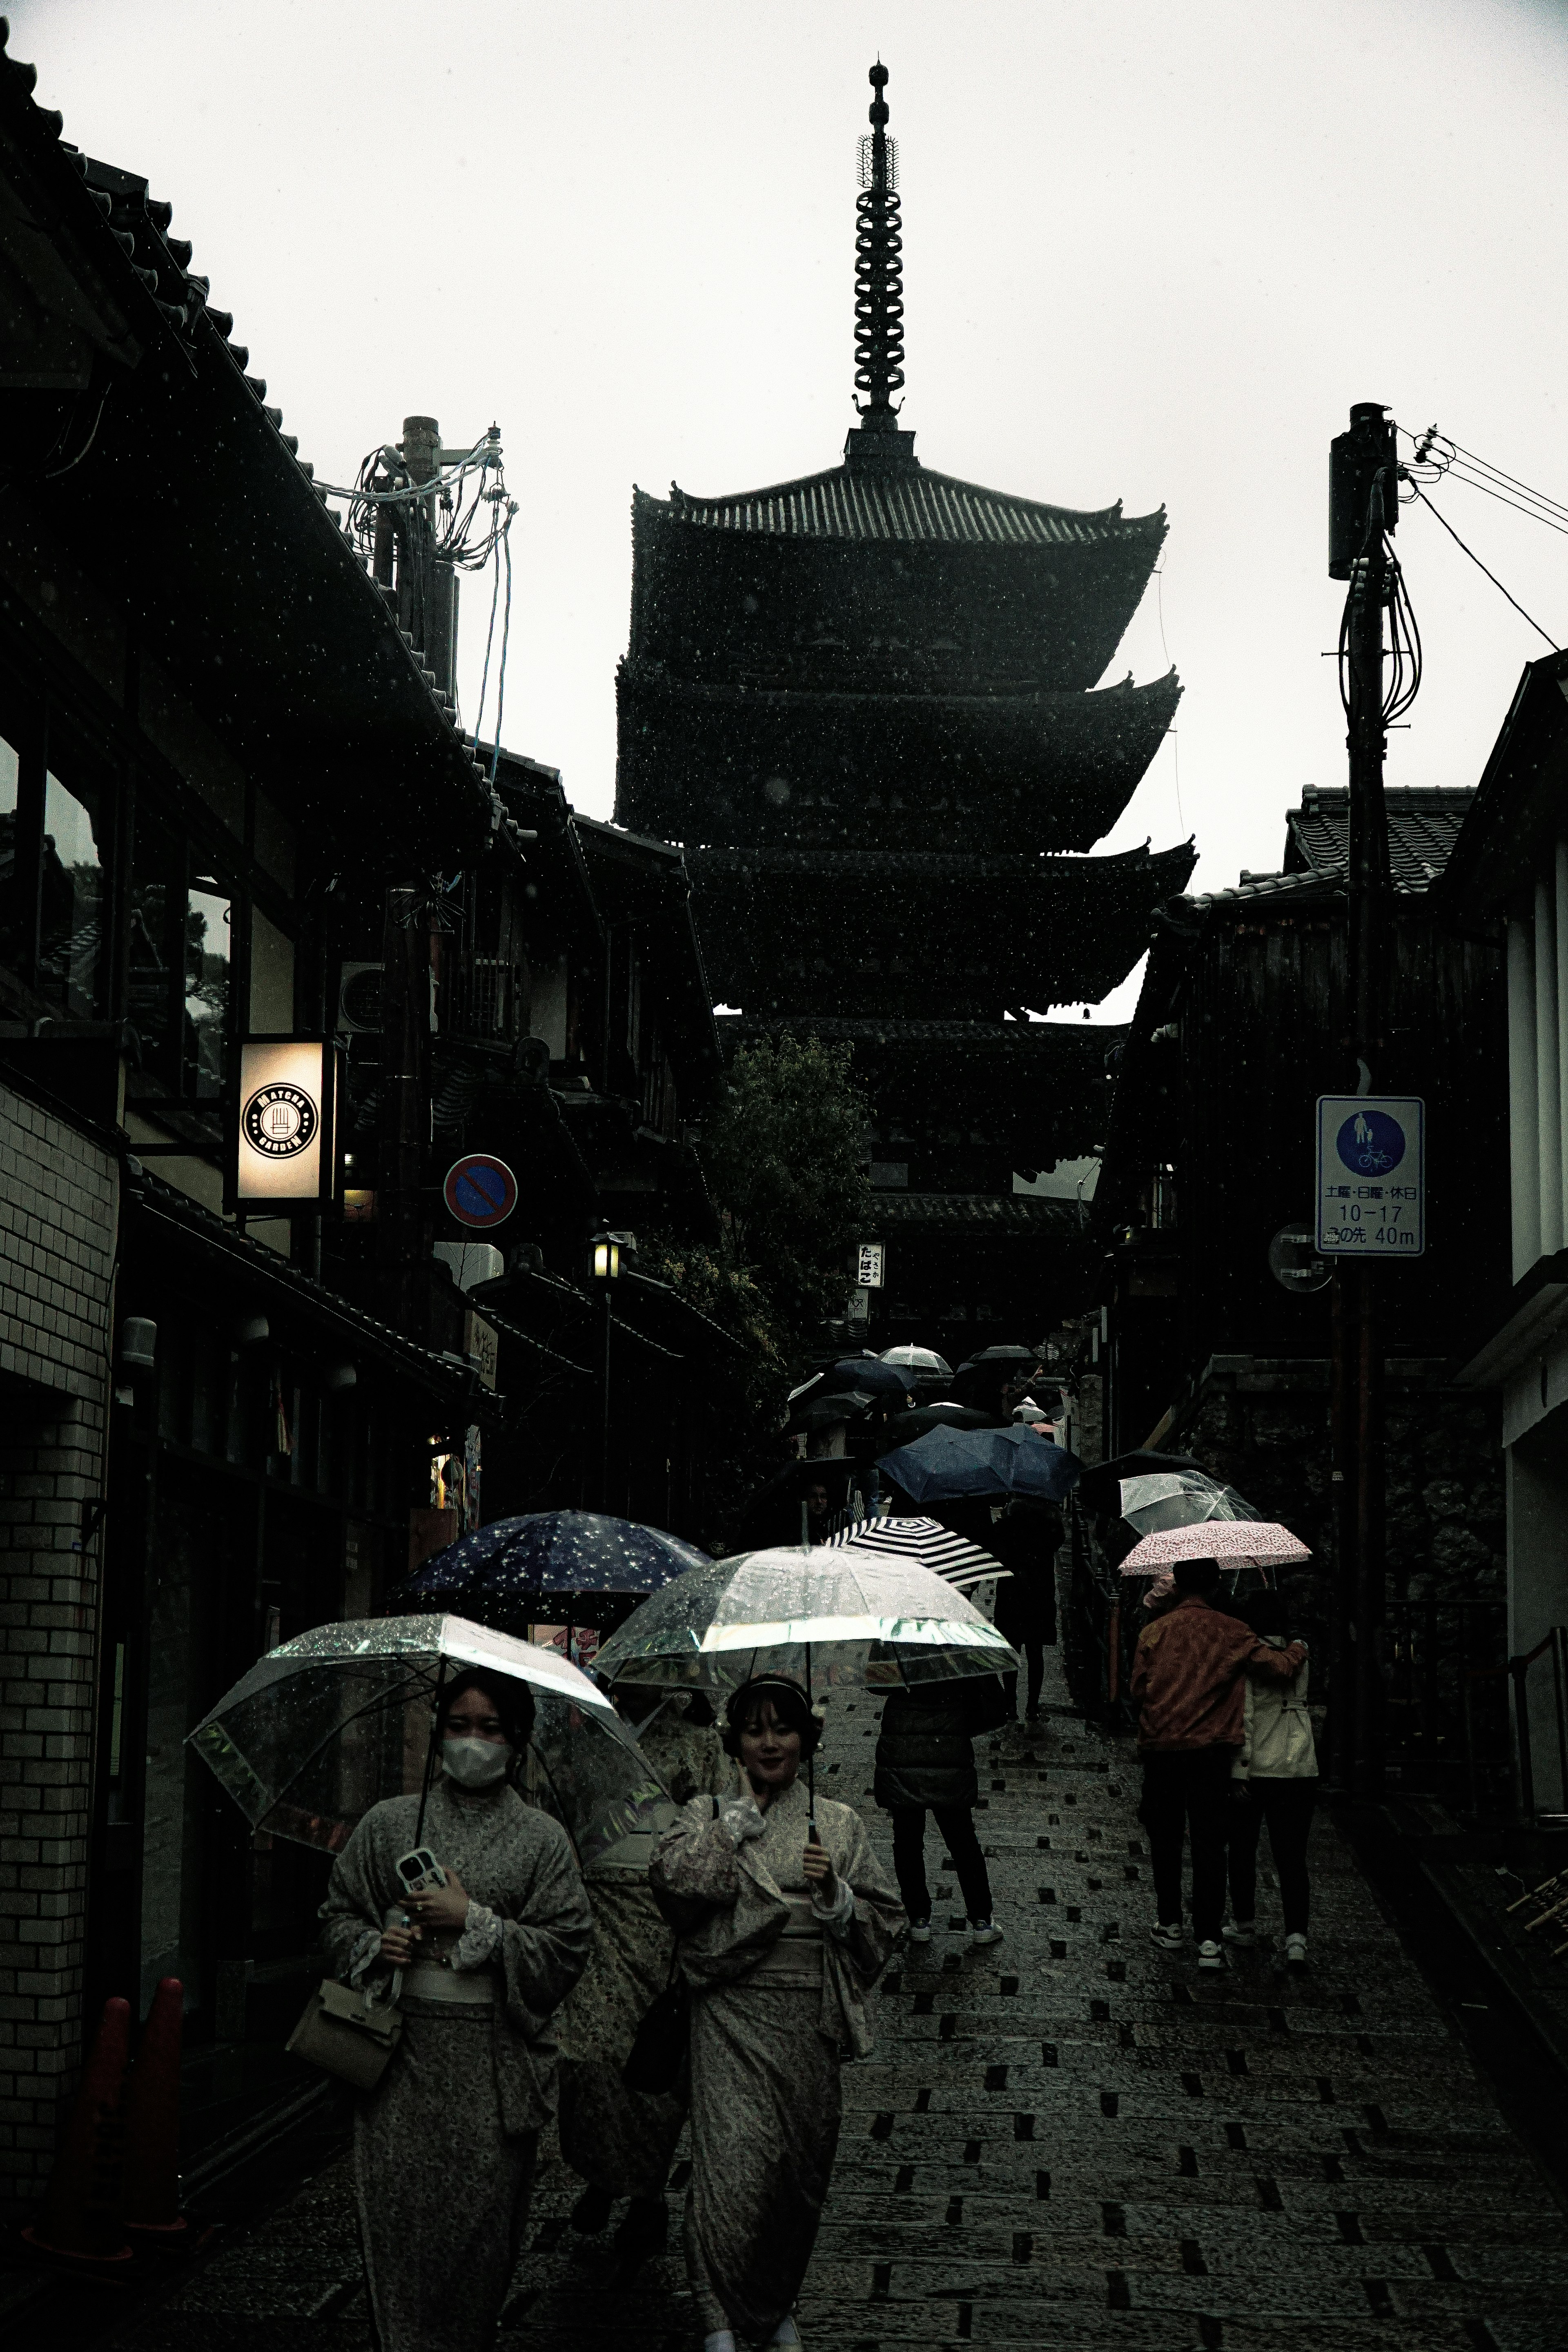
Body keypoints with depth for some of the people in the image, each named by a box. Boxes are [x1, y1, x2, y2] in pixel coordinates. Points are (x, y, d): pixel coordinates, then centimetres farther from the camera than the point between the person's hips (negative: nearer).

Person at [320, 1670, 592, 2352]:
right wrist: (375, 1946, -6)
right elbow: (339, 1912, 15)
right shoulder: (389, 1823, 9)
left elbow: (566, 1950, -2)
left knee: (481, 2215, 0)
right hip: (402, 2048, 1)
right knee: (396, 2211, -2)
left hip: (491, 2064, -1)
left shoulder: (542, 1839, 4)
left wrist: (474, 1921, -10)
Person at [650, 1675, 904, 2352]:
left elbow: (884, 1925, 6)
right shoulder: (709, 1815, 7)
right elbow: (673, 1874, -14)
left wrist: (834, 1893, -12)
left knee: (801, 2166, 8)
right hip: (733, 2014, -2)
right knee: (736, 2160, -14)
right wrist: (745, 1813, -8)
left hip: (811, 2016, 2)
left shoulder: (838, 1825, 10)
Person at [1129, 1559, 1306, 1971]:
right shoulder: (1233, 1632, -2)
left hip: (1161, 1748, 1)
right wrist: (1297, 1651, 15)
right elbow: (1276, 1668, -6)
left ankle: (1170, 1924, 25)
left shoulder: (1154, 1633, 1)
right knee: (1209, 1843, 0)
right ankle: (1209, 1940, -6)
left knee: (1165, 1838, 16)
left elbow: (1138, 1693, 3)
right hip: (1212, 1750, -1)